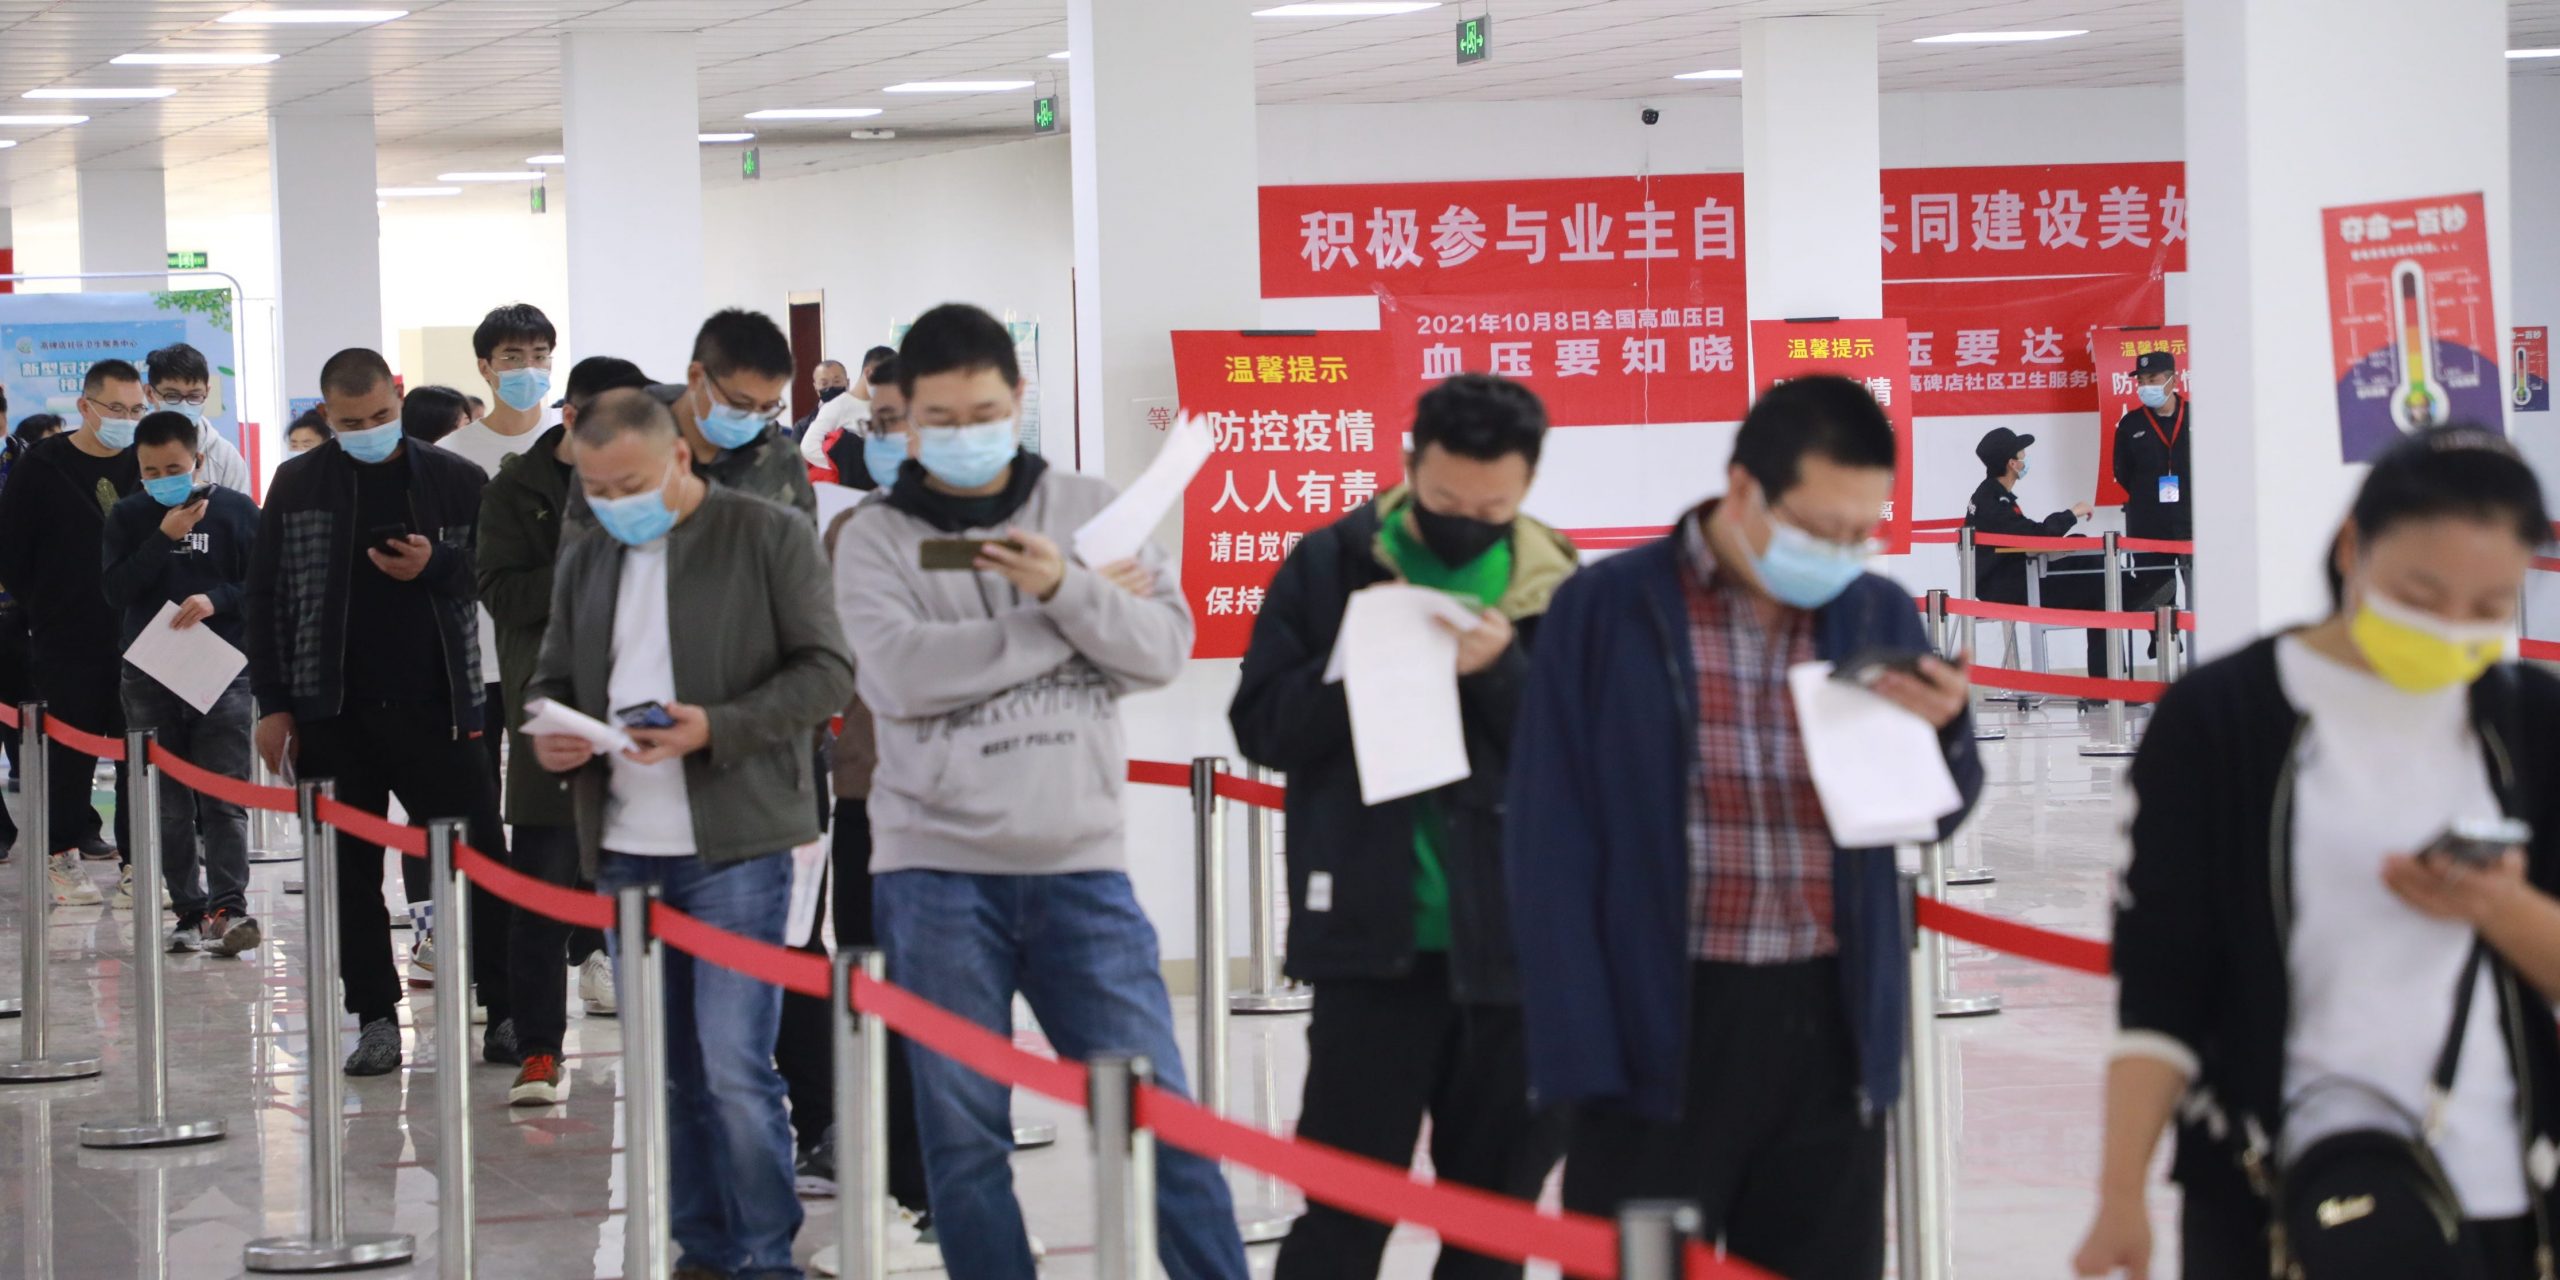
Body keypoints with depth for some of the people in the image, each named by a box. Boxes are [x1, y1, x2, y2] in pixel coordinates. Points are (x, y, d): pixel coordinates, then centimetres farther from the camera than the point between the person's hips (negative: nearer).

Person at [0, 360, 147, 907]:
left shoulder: (145, 465, 5)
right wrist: (46, 606, 2)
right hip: (67, 643, -2)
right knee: (71, 753, 4)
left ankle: (138, 862, 7)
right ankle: (66, 855, 15)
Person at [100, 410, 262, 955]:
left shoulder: (237, 511, 3)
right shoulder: (128, 516, 7)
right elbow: (115, 589, -4)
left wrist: (217, 599, -16)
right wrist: (163, 539, -13)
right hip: (148, 677, 2)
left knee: (223, 800, -10)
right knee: (169, 806, 3)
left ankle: (228, 907, -16)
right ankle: (190, 910, 8)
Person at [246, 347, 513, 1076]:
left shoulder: (456, 482, 2)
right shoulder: (298, 487, 4)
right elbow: (267, 596, 6)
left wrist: (436, 566, -14)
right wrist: (272, 703, 1)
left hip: (433, 706, -1)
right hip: (332, 711, 1)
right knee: (350, 871, 5)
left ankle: (506, 1013, 3)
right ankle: (375, 1017, 13)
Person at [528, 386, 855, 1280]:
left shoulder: (770, 536, -3)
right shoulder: (585, 560, 14)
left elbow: (826, 671, -6)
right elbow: (554, 677, 22)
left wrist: (717, 727, -19)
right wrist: (548, 733, -2)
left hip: (735, 846, -5)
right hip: (625, 850, 5)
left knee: (736, 1070, -9)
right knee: (672, 1073, 9)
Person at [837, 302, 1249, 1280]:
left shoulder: (1090, 510, 8)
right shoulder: (876, 540, 2)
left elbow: (1165, 647, -1)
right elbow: (901, 674, -14)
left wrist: (1065, 590, -18)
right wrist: (1069, 625, -10)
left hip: (1080, 867, 1)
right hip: (936, 874, -1)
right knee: (963, 1131, 5)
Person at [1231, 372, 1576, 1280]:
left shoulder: (1560, 590, 2)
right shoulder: (1331, 567, 1)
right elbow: (1263, 727, 0)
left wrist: (1502, 670, -18)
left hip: (1518, 941, 2)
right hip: (1375, 939, -2)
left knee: (1498, 1205, 11)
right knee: (1344, 1202, -1)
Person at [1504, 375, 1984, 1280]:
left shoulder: (1879, 616, 7)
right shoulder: (1606, 611, -4)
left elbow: (1938, 815, 16)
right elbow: (1552, 848, -6)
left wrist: (1937, 731, -8)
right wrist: (1585, 1059, -12)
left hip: (1832, 1028, 4)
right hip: (1659, 1027, -4)